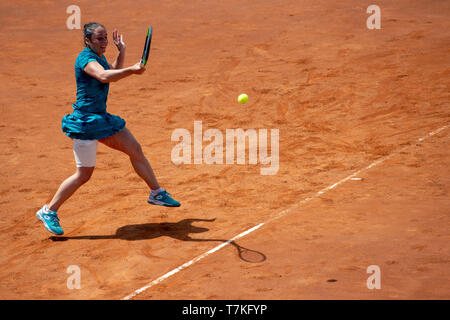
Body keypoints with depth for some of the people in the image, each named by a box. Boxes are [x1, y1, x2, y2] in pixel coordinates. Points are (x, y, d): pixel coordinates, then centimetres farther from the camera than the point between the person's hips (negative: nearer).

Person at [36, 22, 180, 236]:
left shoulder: (99, 57, 12)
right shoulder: (86, 58, -16)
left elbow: (114, 72, 34)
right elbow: (104, 76, -37)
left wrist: (121, 51, 23)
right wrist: (132, 70, -43)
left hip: (102, 118, 9)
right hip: (86, 121, -9)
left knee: (135, 150, 12)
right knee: (84, 174, -6)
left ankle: (157, 194, 27)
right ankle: (48, 212, 6)